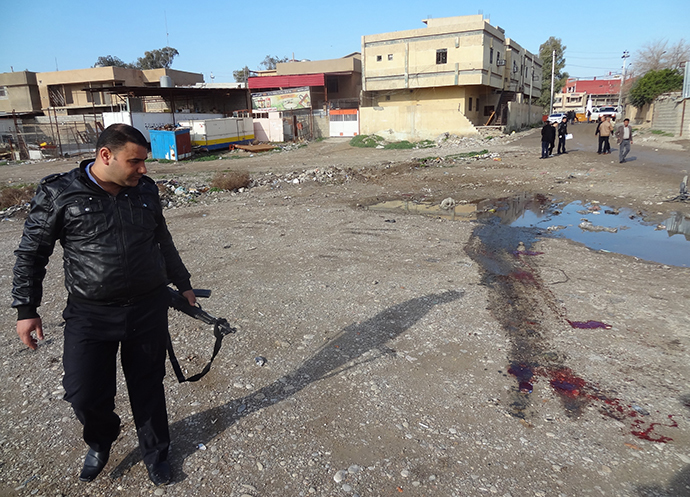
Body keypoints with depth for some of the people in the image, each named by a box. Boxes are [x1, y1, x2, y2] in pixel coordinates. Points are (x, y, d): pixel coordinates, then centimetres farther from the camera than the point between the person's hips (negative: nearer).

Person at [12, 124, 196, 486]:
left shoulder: (145, 191, 4)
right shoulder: (59, 193, -7)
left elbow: (163, 242, 16)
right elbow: (31, 253, 1)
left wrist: (183, 284, 22)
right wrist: (26, 310, 1)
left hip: (149, 310, 3)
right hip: (90, 314, -2)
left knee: (148, 387, 12)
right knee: (84, 395, 1)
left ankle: (155, 453, 36)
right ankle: (101, 439, 37)